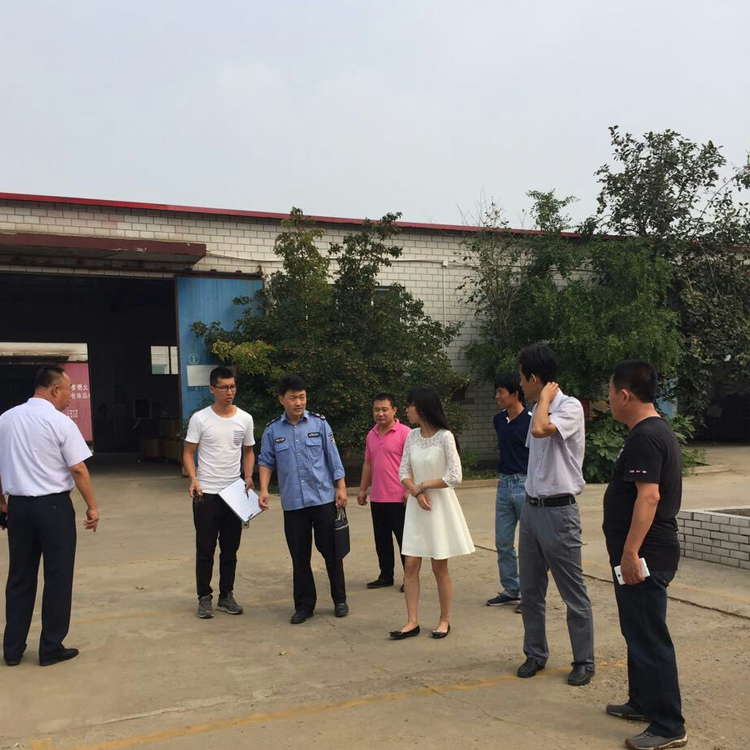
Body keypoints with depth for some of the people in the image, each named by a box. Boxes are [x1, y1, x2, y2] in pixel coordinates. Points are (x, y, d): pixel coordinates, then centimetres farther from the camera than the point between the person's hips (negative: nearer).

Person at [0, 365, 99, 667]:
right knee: (57, 578, 6)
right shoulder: (61, 423, -12)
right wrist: (92, 507, -4)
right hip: (53, 506, -5)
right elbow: (79, 470, -13)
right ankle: (51, 648, 13)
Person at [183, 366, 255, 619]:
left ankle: (226, 596, 23)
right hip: (206, 494, -3)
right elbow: (188, 452, -3)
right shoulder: (200, 419, -5)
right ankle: (204, 598, 15)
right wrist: (194, 479, -18)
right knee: (205, 548, 4)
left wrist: (248, 477, -2)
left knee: (230, 548, 11)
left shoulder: (245, 419, 4)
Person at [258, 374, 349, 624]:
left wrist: (341, 487, -2)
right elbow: (266, 461, 7)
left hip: (324, 499, -1)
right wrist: (263, 489, -6)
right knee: (299, 556, 7)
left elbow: (333, 457, 2)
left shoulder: (319, 423, 0)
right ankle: (304, 605, 20)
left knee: (330, 550, 6)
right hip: (293, 503, 1)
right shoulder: (272, 430, 3)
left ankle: (340, 600, 22)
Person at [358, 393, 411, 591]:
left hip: (398, 498, -7)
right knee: (382, 540, 14)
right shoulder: (371, 435, 11)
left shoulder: (404, 433, -10)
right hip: (377, 498, 7)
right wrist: (363, 489, 17)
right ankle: (386, 576, 26)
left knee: (404, 538, 2)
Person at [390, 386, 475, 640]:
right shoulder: (412, 436, 3)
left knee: (439, 567, 4)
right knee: (410, 566, 3)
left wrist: (424, 485, -11)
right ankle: (412, 622, 10)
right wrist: (416, 492, -15)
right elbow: (404, 472, 4)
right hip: (416, 506, 5)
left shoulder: (445, 437, -14)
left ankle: (444, 620, 20)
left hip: (440, 504, -5)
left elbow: (454, 477, -17)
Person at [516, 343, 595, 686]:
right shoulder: (539, 411, 11)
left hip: (558, 511, -8)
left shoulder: (570, 407, -14)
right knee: (530, 590, 14)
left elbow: (540, 430, -34)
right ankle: (535, 654, 27)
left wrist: (545, 397, -17)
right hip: (531, 507, 8)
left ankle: (583, 662, 16)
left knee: (573, 593, 3)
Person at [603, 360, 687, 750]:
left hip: (644, 556, -11)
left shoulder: (644, 437, -20)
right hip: (646, 552, 11)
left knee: (650, 638, -3)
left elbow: (649, 495, -27)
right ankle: (642, 701, 33)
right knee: (638, 631, 20)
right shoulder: (658, 430, 13)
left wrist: (631, 550, -27)